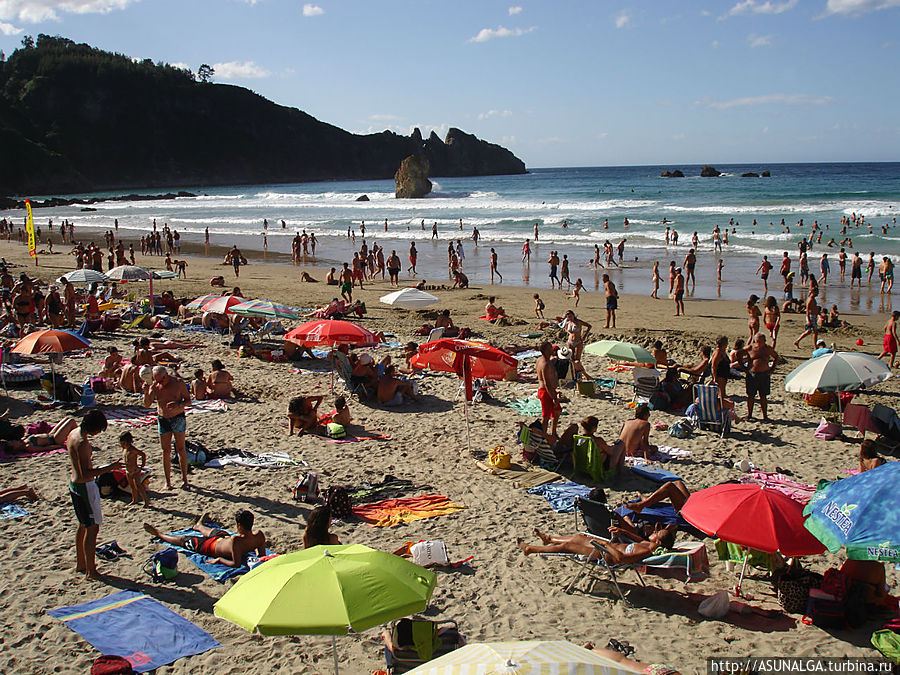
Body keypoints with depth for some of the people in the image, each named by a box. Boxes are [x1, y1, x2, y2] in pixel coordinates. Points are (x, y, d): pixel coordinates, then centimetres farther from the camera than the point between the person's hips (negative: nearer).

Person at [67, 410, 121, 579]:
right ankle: (90, 570, 3)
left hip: (74, 484, 10)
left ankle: (80, 564, 33)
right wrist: (109, 468, -28)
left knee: (83, 525, 22)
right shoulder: (82, 443, -25)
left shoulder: (73, 433, 5)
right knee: (92, 527, -2)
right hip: (85, 486, -10)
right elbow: (85, 474, -28)